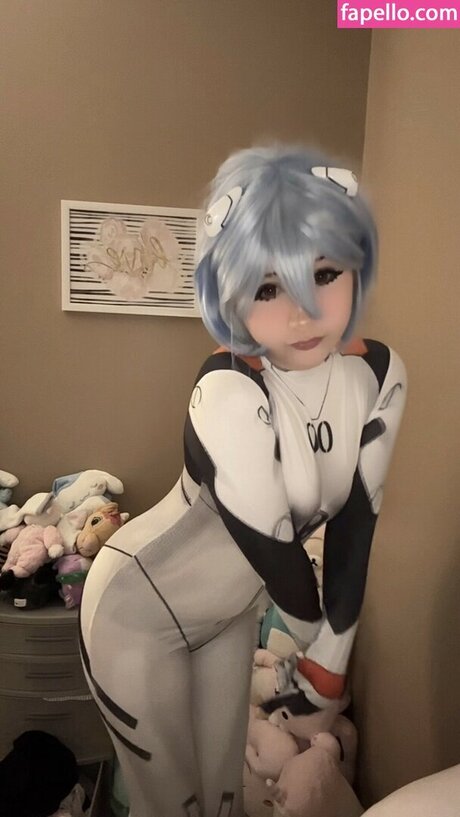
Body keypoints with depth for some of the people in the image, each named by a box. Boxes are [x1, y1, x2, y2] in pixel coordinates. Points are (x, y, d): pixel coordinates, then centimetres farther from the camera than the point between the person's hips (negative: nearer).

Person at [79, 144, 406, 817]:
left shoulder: (379, 375, -13)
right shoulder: (231, 392, -33)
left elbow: (353, 521, -9)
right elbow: (273, 544, -24)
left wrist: (332, 656, -5)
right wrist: (316, 639, -5)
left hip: (230, 608, 5)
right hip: (138, 611, -5)